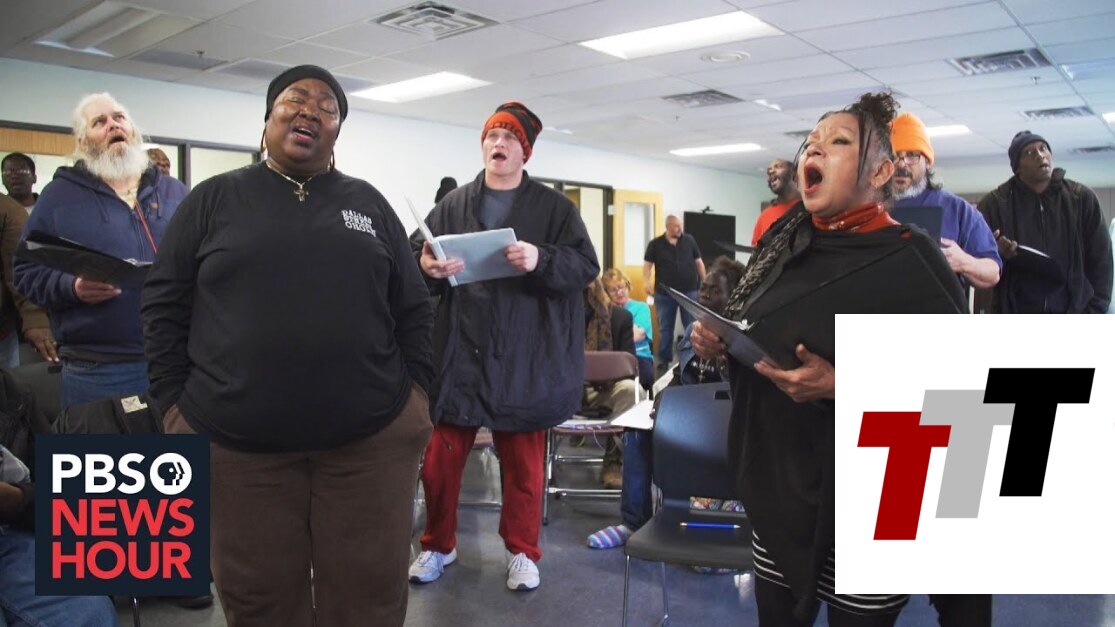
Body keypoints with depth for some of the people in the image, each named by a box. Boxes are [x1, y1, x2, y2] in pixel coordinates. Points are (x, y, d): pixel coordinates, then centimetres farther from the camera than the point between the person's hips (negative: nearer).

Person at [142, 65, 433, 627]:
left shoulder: (369, 204, 10)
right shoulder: (213, 200, 6)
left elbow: (413, 310, 10)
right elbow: (163, 306, 6)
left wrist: (414, 394, 0)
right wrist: (174, 404, -1)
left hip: (371, 439, 1)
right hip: (236, 442, 0)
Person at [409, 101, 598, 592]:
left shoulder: (554, 207, 3)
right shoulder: (452, 205, 8)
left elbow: (586, 265, -4)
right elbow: (414, 257, 6)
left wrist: (541, 260, -22)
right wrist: (426, 266, -17)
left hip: (523, 357, -1)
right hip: (460, 353, 2)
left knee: (523, 461, 9)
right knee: (441, 457, 9)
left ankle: (522, 552, 29)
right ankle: (438, 546, 30)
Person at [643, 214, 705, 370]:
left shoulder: (689, 240, 4)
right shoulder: (655, 244, -1)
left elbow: (698, 262, 10)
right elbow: (647, 265, -1)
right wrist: (647, 285, -15)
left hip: (689, 291, 1)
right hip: (664, 293, -1)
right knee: (665, 328, 9)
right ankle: (664, 359, 19)